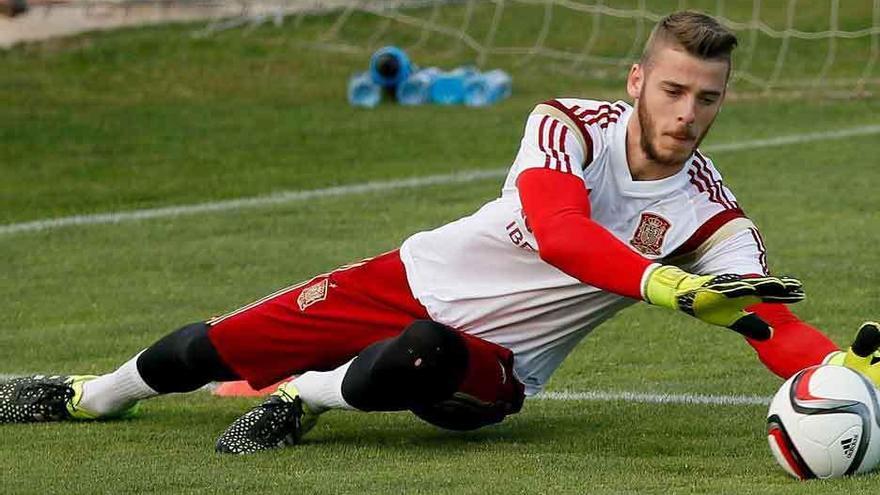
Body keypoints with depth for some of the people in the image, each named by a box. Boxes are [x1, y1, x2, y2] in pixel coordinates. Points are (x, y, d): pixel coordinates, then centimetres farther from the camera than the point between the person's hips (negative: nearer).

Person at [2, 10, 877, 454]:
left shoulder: (713, 220, -15)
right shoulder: (570, 124, -18)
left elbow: (776, 327, -25)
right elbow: (558, 232, -37)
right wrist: (674, 286, -53)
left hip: (490, 367, -1)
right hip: (418, 280, 1)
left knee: (420, 358, -39)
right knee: (204, 351, 6)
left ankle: (299, 399, -9)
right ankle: (89, 397, 38)